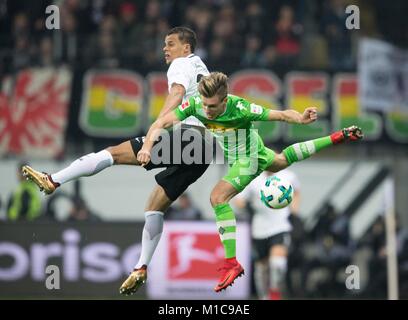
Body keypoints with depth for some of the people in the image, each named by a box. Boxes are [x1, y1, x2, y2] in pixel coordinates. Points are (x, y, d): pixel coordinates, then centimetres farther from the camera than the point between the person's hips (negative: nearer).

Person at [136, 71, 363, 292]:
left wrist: (300, 119, -52)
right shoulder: (195, 104, -26)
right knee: (282, 161, 34)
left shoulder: (240, 109, -38)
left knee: (218, 197, -23)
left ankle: (232, 263, -20)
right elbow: (162, 123, -25)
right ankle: (335, 139, 54)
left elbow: (281, 115, -32)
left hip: (249, 159, -7)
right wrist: (148, 146, -43)